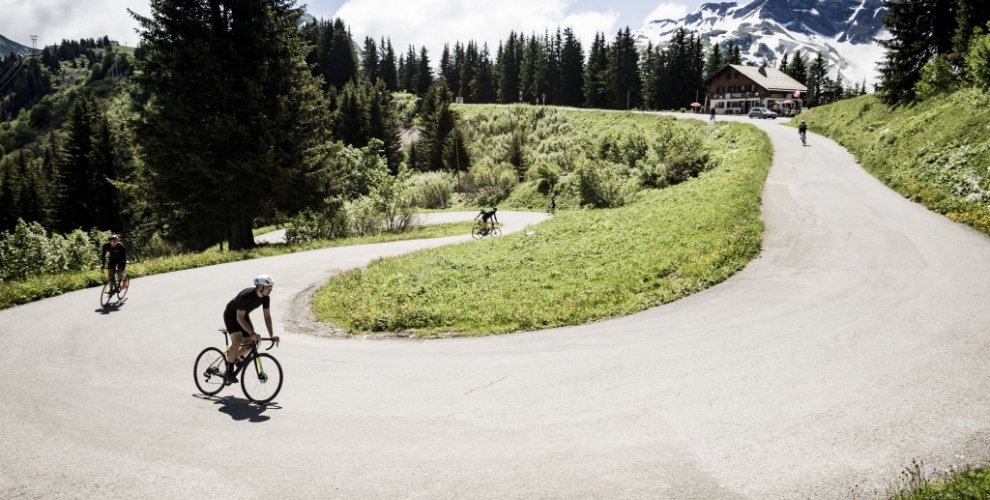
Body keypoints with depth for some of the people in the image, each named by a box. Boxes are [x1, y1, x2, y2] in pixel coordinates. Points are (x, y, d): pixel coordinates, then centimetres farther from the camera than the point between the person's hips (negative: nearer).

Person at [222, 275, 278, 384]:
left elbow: (267, 316, -10)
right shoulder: (246, 295, -36)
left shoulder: (266, 297, -16)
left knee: (250, 343, -2)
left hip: (244, 315, 7)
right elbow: (239, 318, -35)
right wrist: (252, 333, -42)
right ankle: (229, 372, -12)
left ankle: (233, 358, 25)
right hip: (231, 315, -7)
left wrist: (271, 335, -17)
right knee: (237, 341, -25)